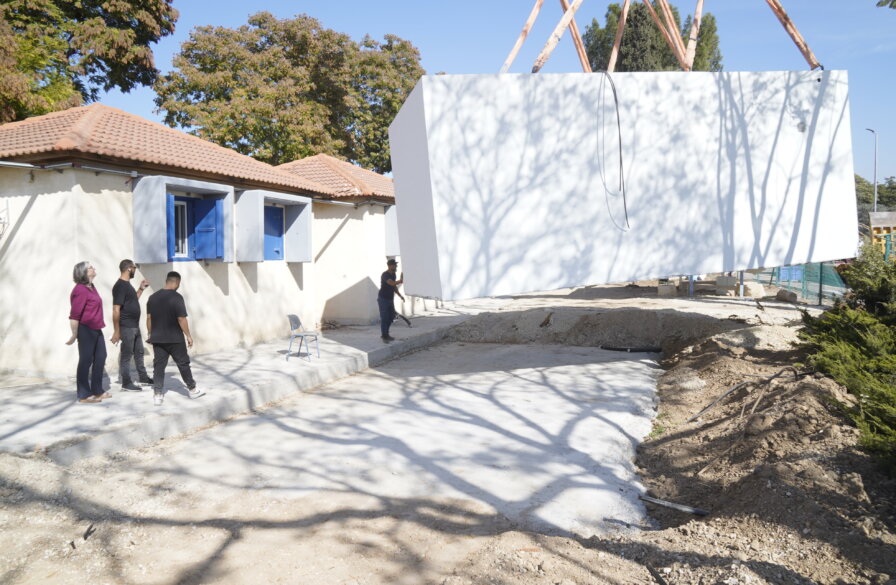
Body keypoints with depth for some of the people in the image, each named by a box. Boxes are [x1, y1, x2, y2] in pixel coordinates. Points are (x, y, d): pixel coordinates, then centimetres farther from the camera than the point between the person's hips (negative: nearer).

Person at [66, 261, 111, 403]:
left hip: (96, 329, 10)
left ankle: (97, 391, 27)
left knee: (100, 358, 15)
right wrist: (74, 335, -18)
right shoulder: (80, 290, -16)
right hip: (86, 329, -10)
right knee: (86, 360, -1)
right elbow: (74, 315, -19)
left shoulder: (91, 287, 12)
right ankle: (84, 396, 9)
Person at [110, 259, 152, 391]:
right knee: (126, 355, 0)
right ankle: (126, 384, 8)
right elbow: (116, 310, -21)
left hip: (135, 326, 10)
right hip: (126, 327, -10)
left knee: (139, 352, 19)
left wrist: (141, 289, 18)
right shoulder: (120, 286, -17)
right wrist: (117, 331, -23)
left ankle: (143, 377, 32)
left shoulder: (127, 284, 12)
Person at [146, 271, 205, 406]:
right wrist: (188, 335, -7)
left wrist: (149, 334, 20)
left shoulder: (153, 297, 5)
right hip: (175, 339, -5)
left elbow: (149, 318, 10)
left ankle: (157, 395, 3)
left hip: (157, 338, 5)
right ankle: (192, 389, 21)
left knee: (158, 366, 6)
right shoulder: (177, 297, -14)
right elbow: (181, 319, -15)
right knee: (183, 364, 9)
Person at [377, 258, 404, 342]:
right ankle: (384, 336, 3)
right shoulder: (384, 275, -21)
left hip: (390, 299, 8)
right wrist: (400, 280, -45)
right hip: (383, 299, -8)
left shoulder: (393, 274, 5)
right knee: (384, 318, -6)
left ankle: (386, 334, 24)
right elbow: (392, 283, -38)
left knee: (391, 317, 11)